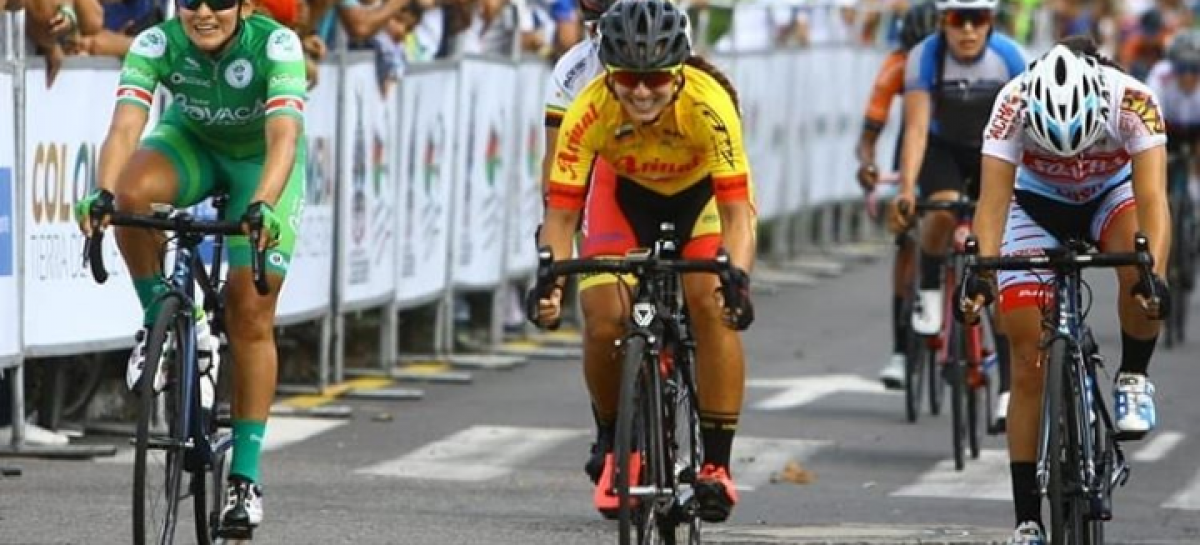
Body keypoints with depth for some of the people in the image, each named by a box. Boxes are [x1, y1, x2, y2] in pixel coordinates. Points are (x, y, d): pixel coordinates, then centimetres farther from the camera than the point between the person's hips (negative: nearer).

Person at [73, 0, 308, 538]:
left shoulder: (276, 45, -32)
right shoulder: (157, 45, -27)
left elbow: (284, 137, -43)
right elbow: (125, 126, -38)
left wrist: (262, 206, -61)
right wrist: (103, 193, -57)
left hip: (262, 161, -1)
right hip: (191, 143, 2)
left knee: (251, 316, -10)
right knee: (133, 193, -34)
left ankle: (245, 477, -2)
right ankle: (159, 321, -9)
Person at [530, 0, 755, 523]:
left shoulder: (709, 104, -38)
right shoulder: (588, 111, -33)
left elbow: (736, 209, -39)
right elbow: (560, 210, -30)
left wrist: (738, 276, -56)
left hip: (703, 191, -1)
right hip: (624, 191, 1)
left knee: (713, 306, -24)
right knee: (603, 320, -17)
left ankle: (716, 464, -15)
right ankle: (613, 451, 8)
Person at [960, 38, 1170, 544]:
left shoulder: (1133, 101, -35)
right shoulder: (1014, 104, -34)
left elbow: (1151, 197, -42)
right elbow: (993, 198, -39)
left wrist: (1153, 272, -58)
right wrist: (981, 271, -55)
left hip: (1111, 194, 0)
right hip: (1036, 204, 0)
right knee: (1029, 363, -8)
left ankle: (1133, 380, -10)